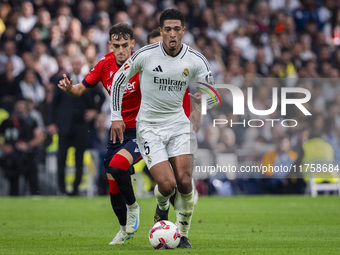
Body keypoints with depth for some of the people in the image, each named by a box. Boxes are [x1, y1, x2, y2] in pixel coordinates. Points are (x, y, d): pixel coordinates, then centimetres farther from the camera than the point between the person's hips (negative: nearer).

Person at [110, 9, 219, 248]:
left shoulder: (196, 60, -7)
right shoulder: (145, 55, -11)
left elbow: (211, 97, 4)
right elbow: (118, 80, 4)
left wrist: (202, 98, -19)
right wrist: (116, 117, 1)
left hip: (178, 123, 2)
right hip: (149, 127, -2)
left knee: (184, 181, -13)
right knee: (167, 184, -15)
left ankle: (183, 235, 7)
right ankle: (162, 207, 23)